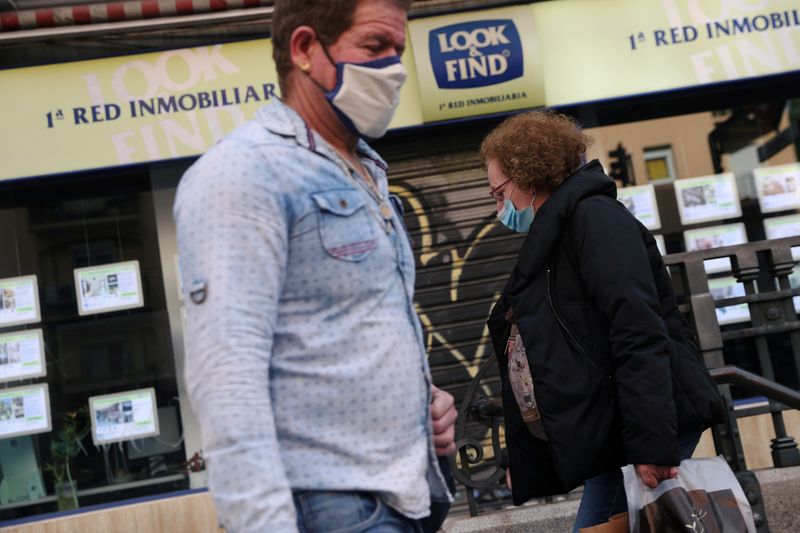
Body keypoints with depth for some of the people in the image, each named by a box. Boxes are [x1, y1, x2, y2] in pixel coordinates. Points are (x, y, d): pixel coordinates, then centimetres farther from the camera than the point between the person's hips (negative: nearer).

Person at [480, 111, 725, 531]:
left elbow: (638, 334, -20)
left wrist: (652, 444, -26)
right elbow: (534, 357, 21)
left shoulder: (592, 217, -9)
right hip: (607, 438, 9)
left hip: (640, 434, -9)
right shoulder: (544, 243, 20)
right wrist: (524, 460, 21)